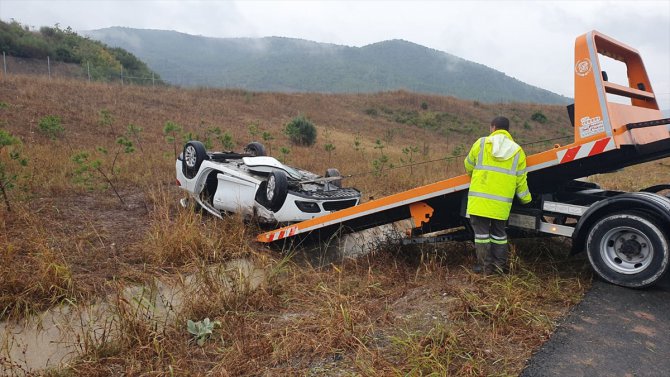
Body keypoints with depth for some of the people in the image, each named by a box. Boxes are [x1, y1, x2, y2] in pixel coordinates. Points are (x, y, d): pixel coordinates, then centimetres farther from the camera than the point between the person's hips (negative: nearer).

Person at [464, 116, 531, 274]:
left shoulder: (481, 143, 0)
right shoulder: (517, 151, 7)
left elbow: (468, 166, 11)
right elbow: (520, 180, 9)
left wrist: (473, 175, 35)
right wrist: (526, 199, 24)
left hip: (480, 198, -2)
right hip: (502, 203, 3)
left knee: (481, 231, 5)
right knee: (499, 232, 17)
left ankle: (485, 265, 7)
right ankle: (500, 264, 20)